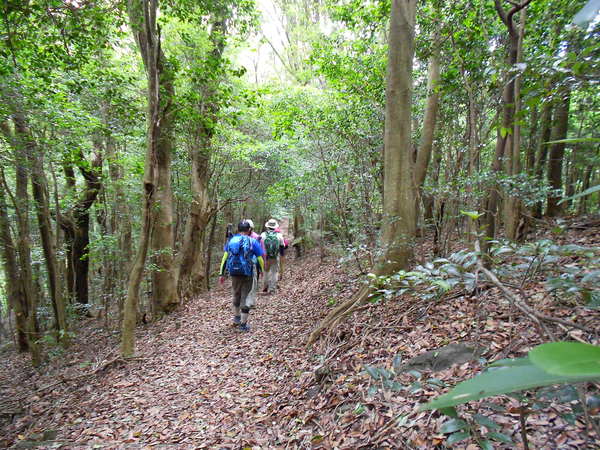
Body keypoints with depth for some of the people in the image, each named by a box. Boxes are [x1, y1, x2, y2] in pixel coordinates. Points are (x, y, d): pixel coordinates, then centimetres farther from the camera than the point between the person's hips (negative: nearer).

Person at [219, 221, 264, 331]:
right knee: (245, 297, 6)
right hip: (247, 273, -4)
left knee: (236, 295, 23)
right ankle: (243, 324, 12)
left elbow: (224, 258, 4)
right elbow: (260, 259, -4)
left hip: (234, 272, 4)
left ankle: (236, 317, 40)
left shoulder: (231, 240, 5)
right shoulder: (253, 241, -4)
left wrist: (222, 274, 8)